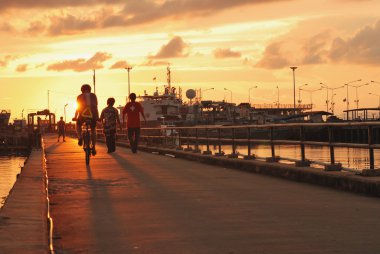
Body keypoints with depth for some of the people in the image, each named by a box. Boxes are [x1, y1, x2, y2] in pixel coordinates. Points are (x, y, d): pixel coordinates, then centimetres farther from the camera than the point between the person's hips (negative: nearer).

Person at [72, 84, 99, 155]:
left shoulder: (80, 96, 16)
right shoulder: (93, 96, 20)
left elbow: (78, 107, 10)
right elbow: (96, 106, 17)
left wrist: (75, 117, 13)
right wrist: (97, 117, 20)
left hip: (83, 114, -1)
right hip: (92, 115, 1)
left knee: (78, 125, 29)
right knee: (93, 130, 20)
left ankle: (80, 137, 1)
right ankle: (93, 148, 8)